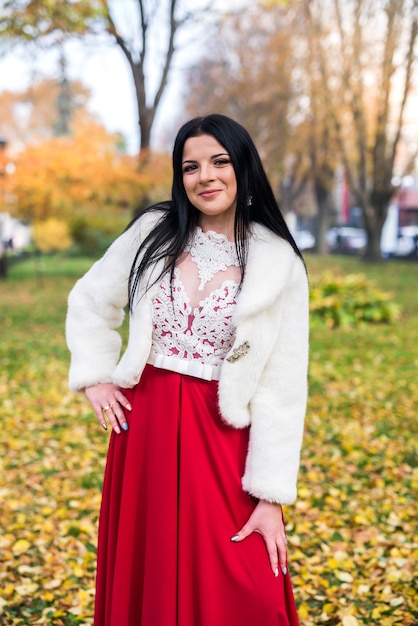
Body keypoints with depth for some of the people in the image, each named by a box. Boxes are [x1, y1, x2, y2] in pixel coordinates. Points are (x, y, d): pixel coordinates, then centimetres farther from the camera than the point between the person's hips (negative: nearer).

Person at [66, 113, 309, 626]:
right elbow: (89, 301, 15)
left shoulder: (278, 265, -5)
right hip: (145, 425, 2)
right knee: (145, 581, 13)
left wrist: (272, 496, -9)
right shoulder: (154, 232, 2)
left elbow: (283, 387, -6)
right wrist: (95, 377, 3)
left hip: (222, 437, -2)